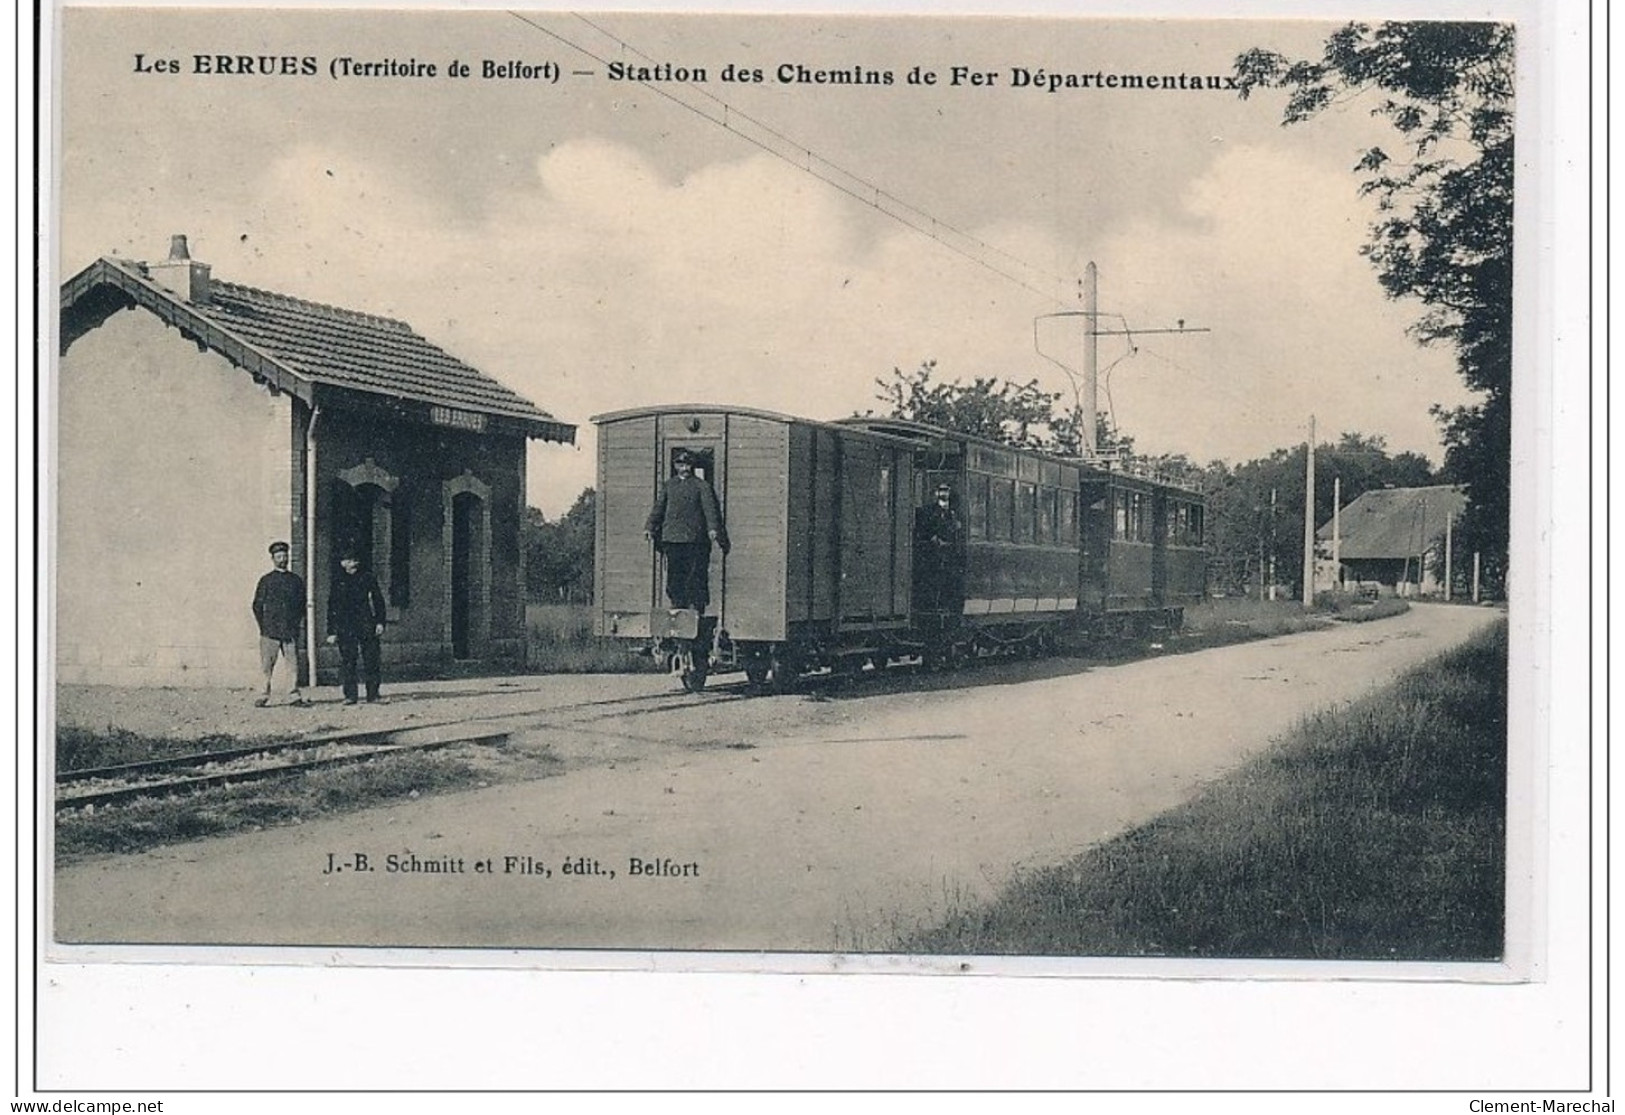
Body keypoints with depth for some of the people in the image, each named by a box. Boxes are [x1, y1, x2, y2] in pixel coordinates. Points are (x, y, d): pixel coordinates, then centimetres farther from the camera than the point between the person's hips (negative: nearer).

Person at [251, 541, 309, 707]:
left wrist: (298, 623, 5)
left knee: (294, 665, -2)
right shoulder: (266, 580, 7)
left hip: (291, 630, 2)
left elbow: (302, 604, 16)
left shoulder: (296, 580, 13)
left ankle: (295, 697, 2)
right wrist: (264, 627, 0)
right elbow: (257, 606, 7)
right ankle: (264, 697, 3)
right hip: (270, 631, -2)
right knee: (267, 666, -2)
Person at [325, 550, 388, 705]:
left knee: (371, 661, -2)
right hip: (345, 627, 0)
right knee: (347, 662, -3)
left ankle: (373, 694, 4)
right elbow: (332, 608, 11)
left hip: (367, 626, 0)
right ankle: (350, 695, 1)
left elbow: (378, 601, 10)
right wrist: (331, 631, 5)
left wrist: (380, 622, -2)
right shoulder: (338, 582, 11)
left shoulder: (368, 579, 10)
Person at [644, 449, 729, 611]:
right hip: (672, 537, 2)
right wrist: (650, 527, 1)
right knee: (675, 574, 1)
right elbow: (658, 507, 13)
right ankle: (678, 606, 7)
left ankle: (698, 608, 1)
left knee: (697, 574, -4)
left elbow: (710, 508, -3)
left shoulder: (702, 485, 7)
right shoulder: (668, 486, 16)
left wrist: (713, 528, -17)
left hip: (695, 538, -2)